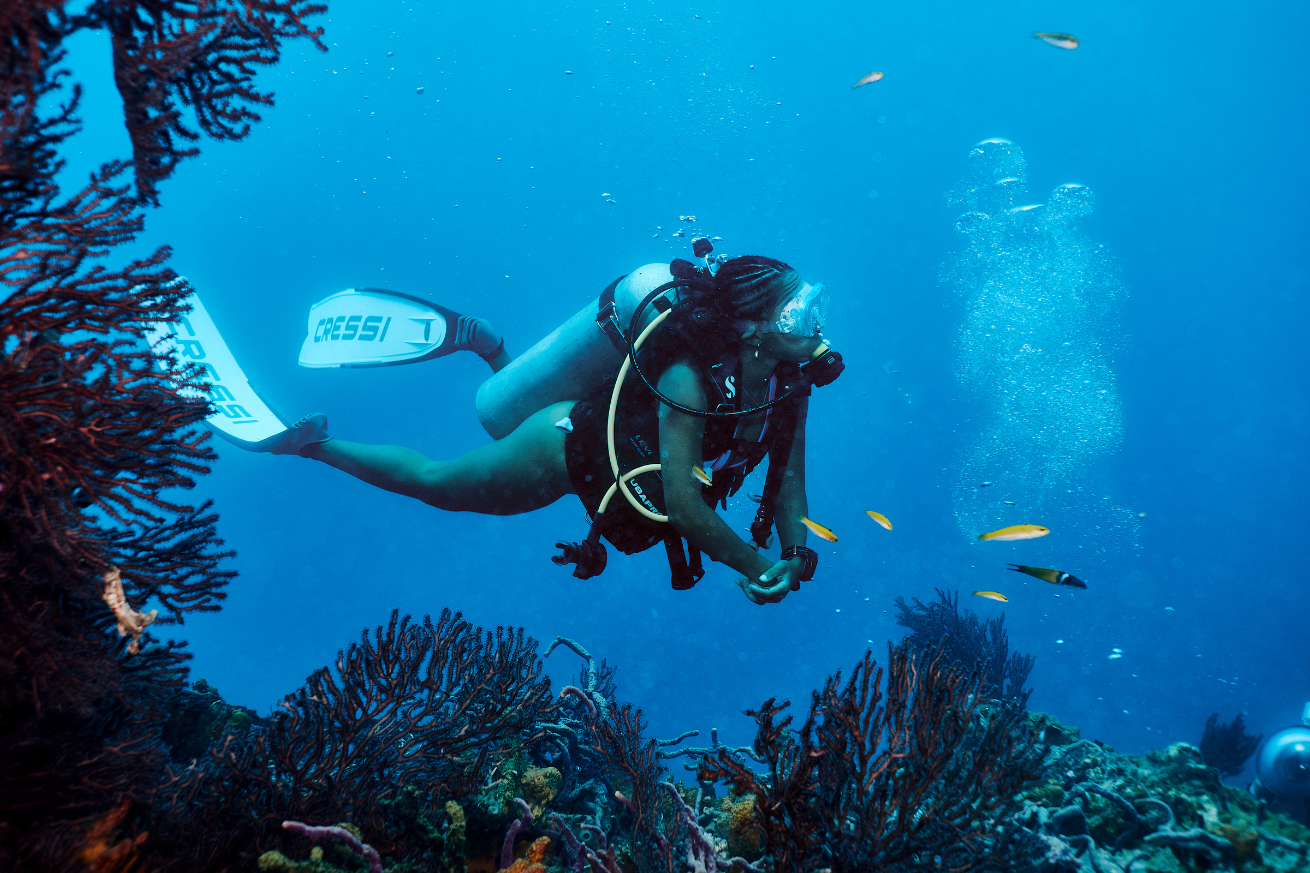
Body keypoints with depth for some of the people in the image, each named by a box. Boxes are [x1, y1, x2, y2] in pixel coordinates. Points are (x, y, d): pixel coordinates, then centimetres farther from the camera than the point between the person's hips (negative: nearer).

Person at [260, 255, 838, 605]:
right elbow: (681, 503, -41)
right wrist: (753, 566, -31)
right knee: (430, 482, 14)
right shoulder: (689, 379, -41)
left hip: (616, 426, 7)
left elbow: (788, 475, -7)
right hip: (568, 450, -7)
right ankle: (312, 441, 33)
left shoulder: (791, 378, -18)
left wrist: (797, 553, -20)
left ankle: (481, 341, 54)